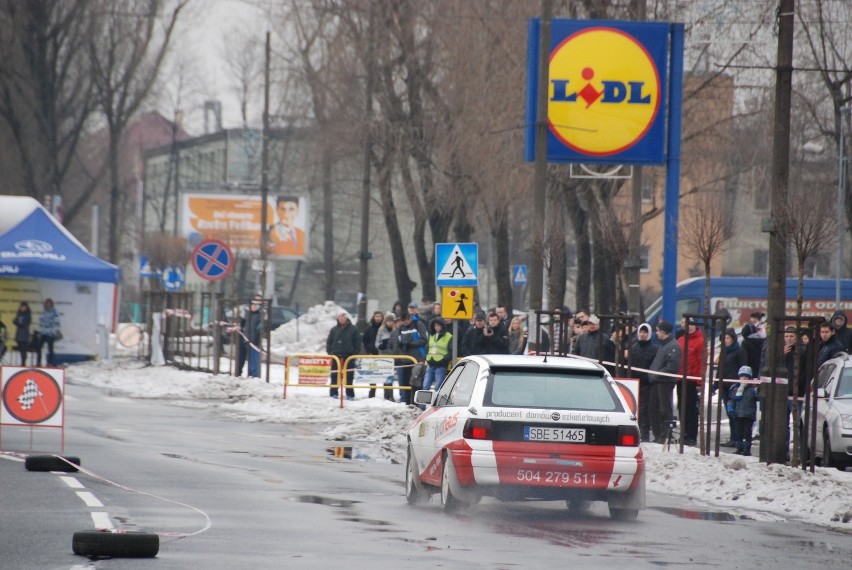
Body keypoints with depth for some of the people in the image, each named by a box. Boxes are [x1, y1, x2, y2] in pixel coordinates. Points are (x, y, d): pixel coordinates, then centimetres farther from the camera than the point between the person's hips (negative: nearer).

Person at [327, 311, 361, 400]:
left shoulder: (353, 329, 2)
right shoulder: (334, 329, 8)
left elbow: (358, 342, 3)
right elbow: (329, 342, 12)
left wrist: (355, 353, -5)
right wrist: (330, 352, 0)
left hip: (349, 356, -2)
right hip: (336, 356, 2)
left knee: (349, 377, 0)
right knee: (334, 376, 2)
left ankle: (350, 394, 5)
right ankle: (333, 393, 8)